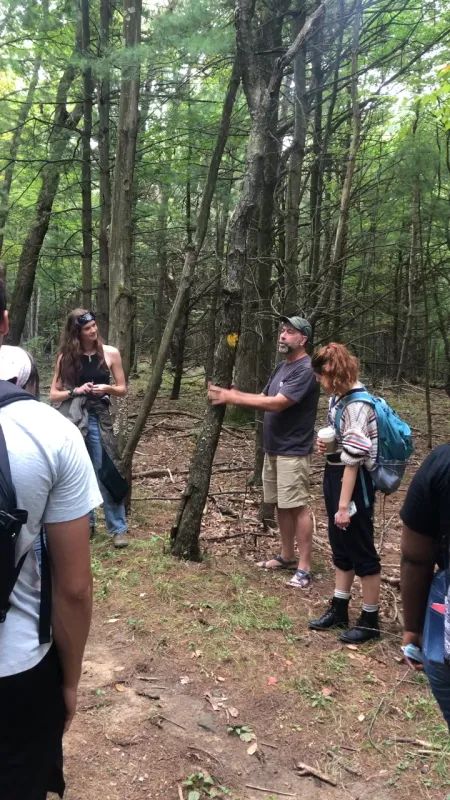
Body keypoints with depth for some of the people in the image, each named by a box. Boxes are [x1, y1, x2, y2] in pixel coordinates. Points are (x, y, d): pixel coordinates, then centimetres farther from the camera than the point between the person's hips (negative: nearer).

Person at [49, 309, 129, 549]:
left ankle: (118, 528, 5)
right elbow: (53, 394, 3)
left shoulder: (110, 353, 0)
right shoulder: (65, 357, 0)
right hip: (73, 419, 1)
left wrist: (107, 388, -14)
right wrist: (75, 391, -14)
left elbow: (122, 389, 6)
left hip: (98, 418, -1)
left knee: (105, 473, -2)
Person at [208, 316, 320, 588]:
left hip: (293, 451, -9)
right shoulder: (282, 367, 14)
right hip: (273, 448, 9)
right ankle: (287, 556, 27)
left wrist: (234, 398, -23)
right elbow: (264, 399, 13)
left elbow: (276, 404, -25)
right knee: (281, 504, 15)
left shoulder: (305, 370, -17)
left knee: (297, 506, -6)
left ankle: (304, 568, 1)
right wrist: (234, 394, -6)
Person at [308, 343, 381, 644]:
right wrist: (327, 444, 2)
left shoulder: (357, 405, -22)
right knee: (341, 547, 18)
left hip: (355, 481, -9)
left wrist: (344, 505, -23)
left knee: (362, 551, 4)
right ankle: (339, 610, 32)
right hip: (335, 475, 9)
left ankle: (370, 621, 19)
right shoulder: (338, 397, 6)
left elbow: (353, 458, -24)